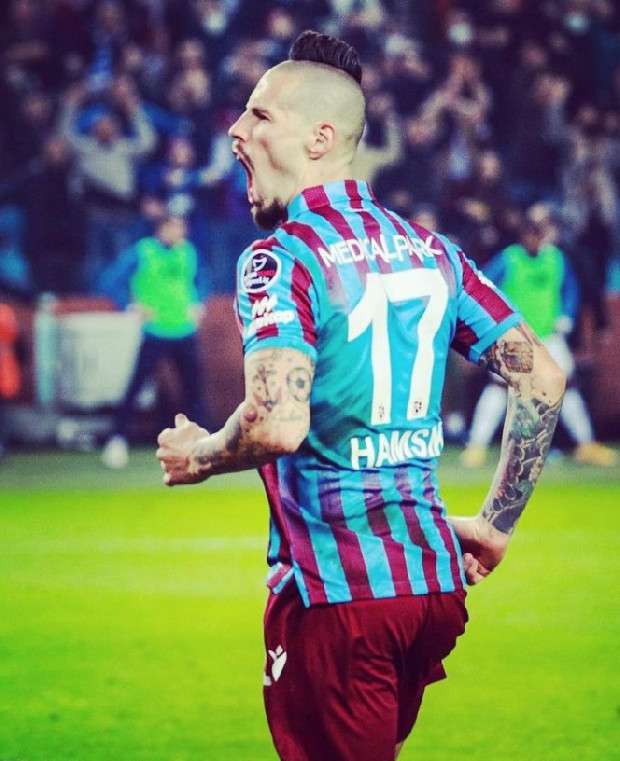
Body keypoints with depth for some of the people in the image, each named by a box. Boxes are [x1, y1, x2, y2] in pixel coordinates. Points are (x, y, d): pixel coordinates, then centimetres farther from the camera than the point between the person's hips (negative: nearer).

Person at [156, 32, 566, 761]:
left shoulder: (281, 258, -12)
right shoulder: (430, 252, 9)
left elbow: (278, 423, -25)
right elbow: (542, 379, 8)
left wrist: (197, 456, -4)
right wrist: (496, 523, 16)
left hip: (334, 592, -7)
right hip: (434, 582, 7)